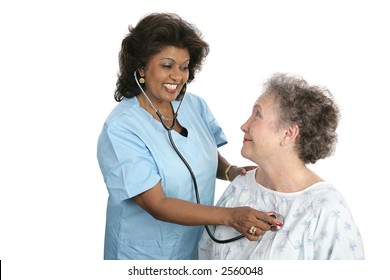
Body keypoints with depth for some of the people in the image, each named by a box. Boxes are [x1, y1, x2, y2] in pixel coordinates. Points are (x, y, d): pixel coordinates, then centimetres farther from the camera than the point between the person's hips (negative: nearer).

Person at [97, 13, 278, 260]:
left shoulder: (195, 105, -6)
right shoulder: (120, 129, -22)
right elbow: (157, 205, -26)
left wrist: (231, 172, -14)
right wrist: (230, 215, -35)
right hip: (145, 255, -5)